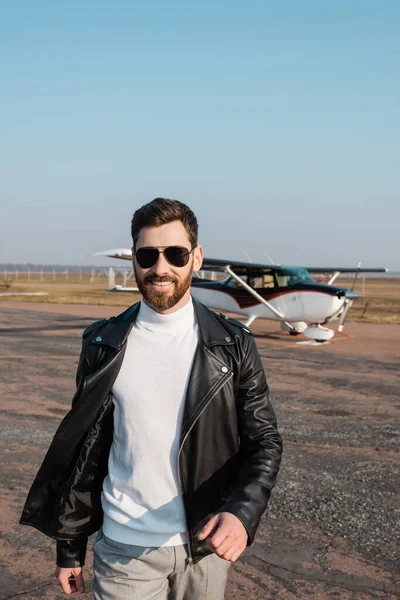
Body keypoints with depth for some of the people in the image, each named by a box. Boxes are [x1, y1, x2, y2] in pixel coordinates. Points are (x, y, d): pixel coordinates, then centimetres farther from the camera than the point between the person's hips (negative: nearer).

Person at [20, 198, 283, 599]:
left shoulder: (233, 344, -5)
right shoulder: (104, 345, -3)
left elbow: (264, 442, -5)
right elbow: (83, 448, 3)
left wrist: (242, 512, -23)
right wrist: (69, 545, 5)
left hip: (206, 545, 1)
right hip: (125, 548, 0)